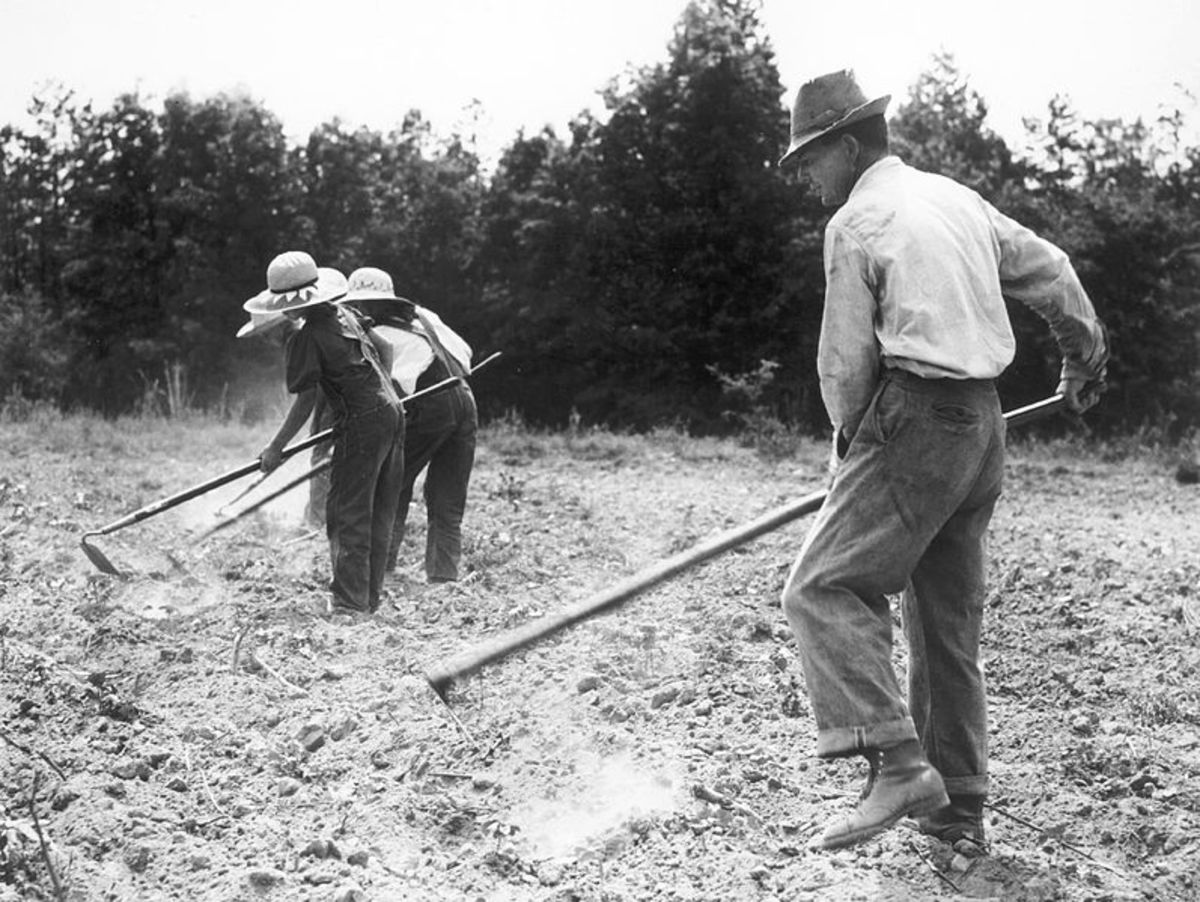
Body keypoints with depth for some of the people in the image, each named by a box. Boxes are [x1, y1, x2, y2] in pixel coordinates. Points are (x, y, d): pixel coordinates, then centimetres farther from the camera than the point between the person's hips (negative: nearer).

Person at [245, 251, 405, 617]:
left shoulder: (307, 338, -10)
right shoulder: (346, 315, 13)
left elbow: (306, 402, -9)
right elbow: (384, 354, 23)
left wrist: (276, 448, -1)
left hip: (361, 424, -8)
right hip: (392, 412, 8)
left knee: (347, 516, -4)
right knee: (379, 515, 11)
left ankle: (349, 603, -8)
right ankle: (370, 599, 16)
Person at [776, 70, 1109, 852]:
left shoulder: (856, 222, -7)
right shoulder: (958, 199, 16)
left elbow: (847, 361, -7)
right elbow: (1051, 272, 24)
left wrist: (851, 437, 11)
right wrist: (1087, 354, 39)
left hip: (916, 420, -8)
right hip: (983, 424, 9)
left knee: (824, 589, -11)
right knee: (949, 619, 13)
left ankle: (898, 764, -24)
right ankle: (959, 807, 18)